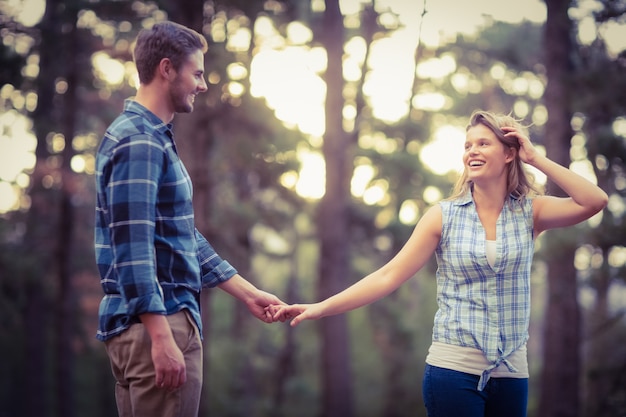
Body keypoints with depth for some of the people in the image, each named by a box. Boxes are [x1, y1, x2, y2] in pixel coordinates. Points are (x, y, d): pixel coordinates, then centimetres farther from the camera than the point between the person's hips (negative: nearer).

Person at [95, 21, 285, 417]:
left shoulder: (155, 139, 16)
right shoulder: (138, 143, -15)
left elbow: (185, 238, 21)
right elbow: (133, 251, -22)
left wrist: (248, 293, 21)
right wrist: (162, 338, -25)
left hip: (157, 323, 10)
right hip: (155, 324, -10)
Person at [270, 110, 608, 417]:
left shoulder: (529, 213, 4)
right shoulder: (444, 216, 1)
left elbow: (595, 202, -11)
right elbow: (389, 276, -3)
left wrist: (535, 158, -6)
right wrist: (320, 308, -11)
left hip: (511, 373, 2)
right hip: (453, 369, -2)